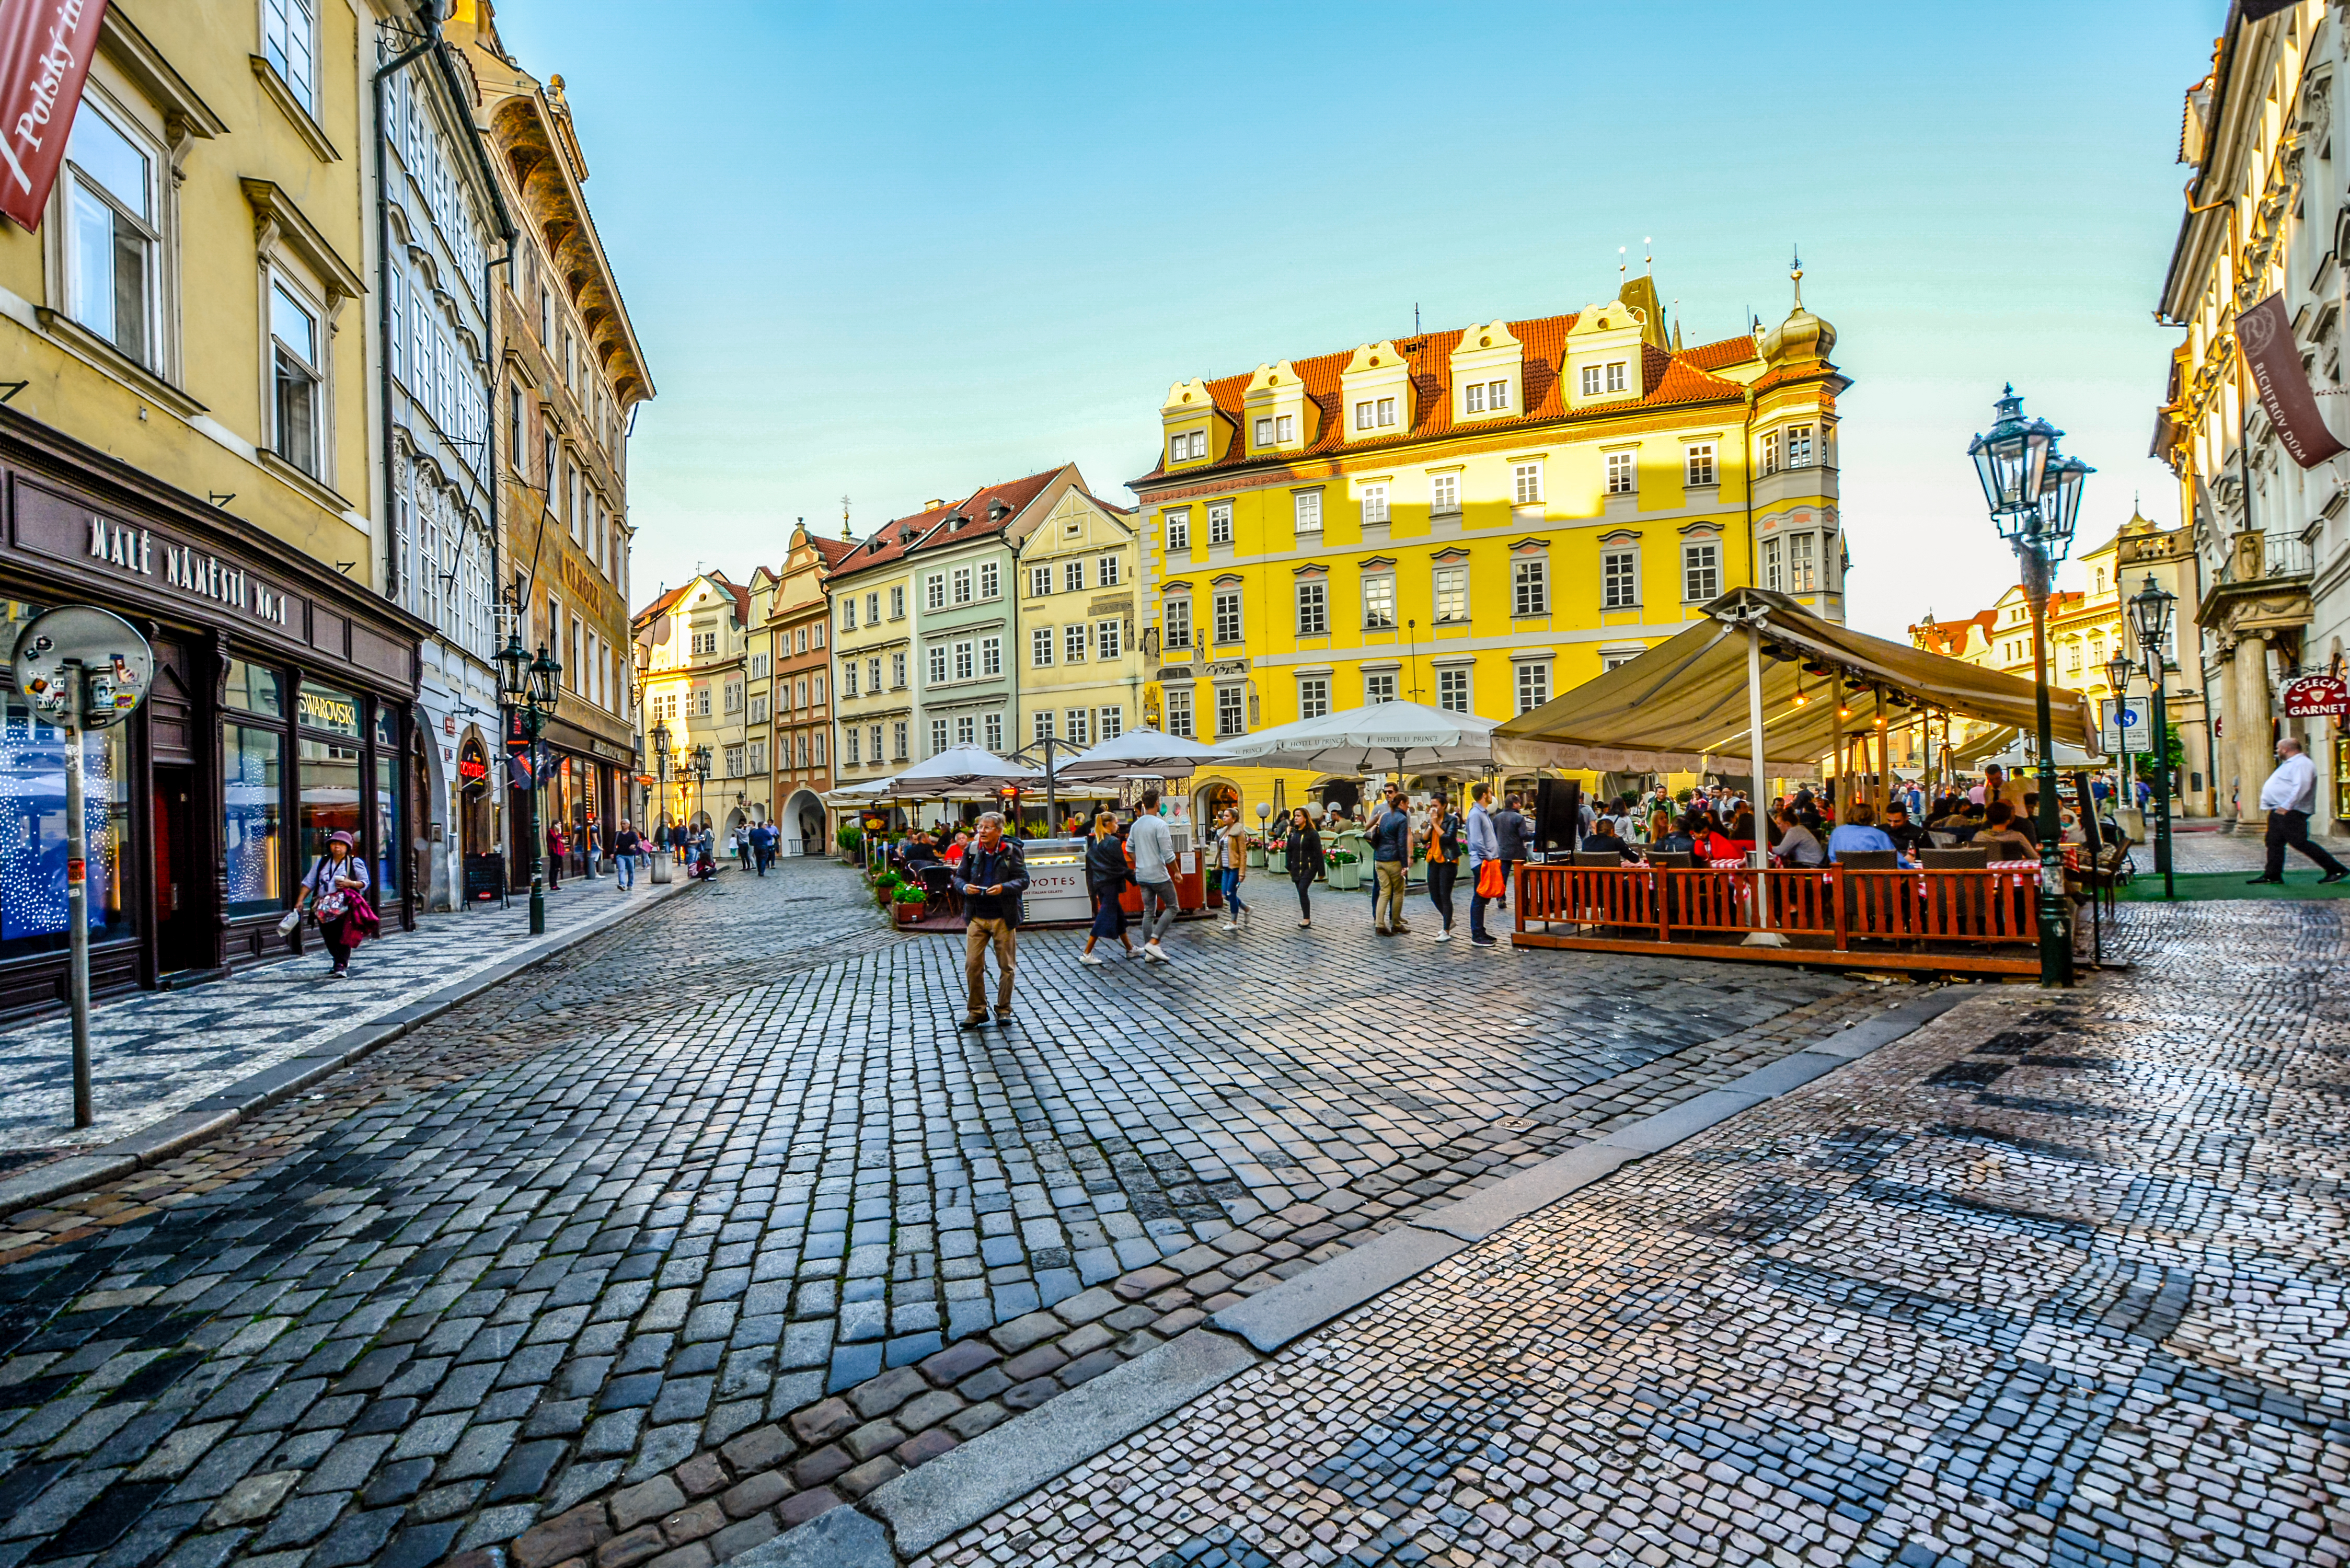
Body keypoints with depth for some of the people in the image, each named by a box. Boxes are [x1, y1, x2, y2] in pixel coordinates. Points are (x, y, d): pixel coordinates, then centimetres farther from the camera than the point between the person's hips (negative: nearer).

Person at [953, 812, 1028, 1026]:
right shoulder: (972, 850, 3)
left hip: (1003, 917, -2)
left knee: (1006, 966, 7)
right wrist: (965, 887, -14)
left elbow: (1024, 880, -7)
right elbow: (959, 877, 9)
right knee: (972, 964, 0)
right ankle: (977, 1010, 14)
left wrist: (1004, 888, -24)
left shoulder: (1012, 851, -5)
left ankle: (1004, 1009, 22)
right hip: (977, 916, 2)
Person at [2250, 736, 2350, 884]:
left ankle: (2336, 869, 0)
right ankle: (2272, 875, 9)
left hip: (2292, 812, -10)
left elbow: (2302, 787, -25)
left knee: (2299, 843, -9)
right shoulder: (2290, 764, 21)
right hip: (2279, 811, 10)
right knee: (2274, 843, 8)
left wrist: (2286, 806, -28)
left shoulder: (2301, 763, -13)